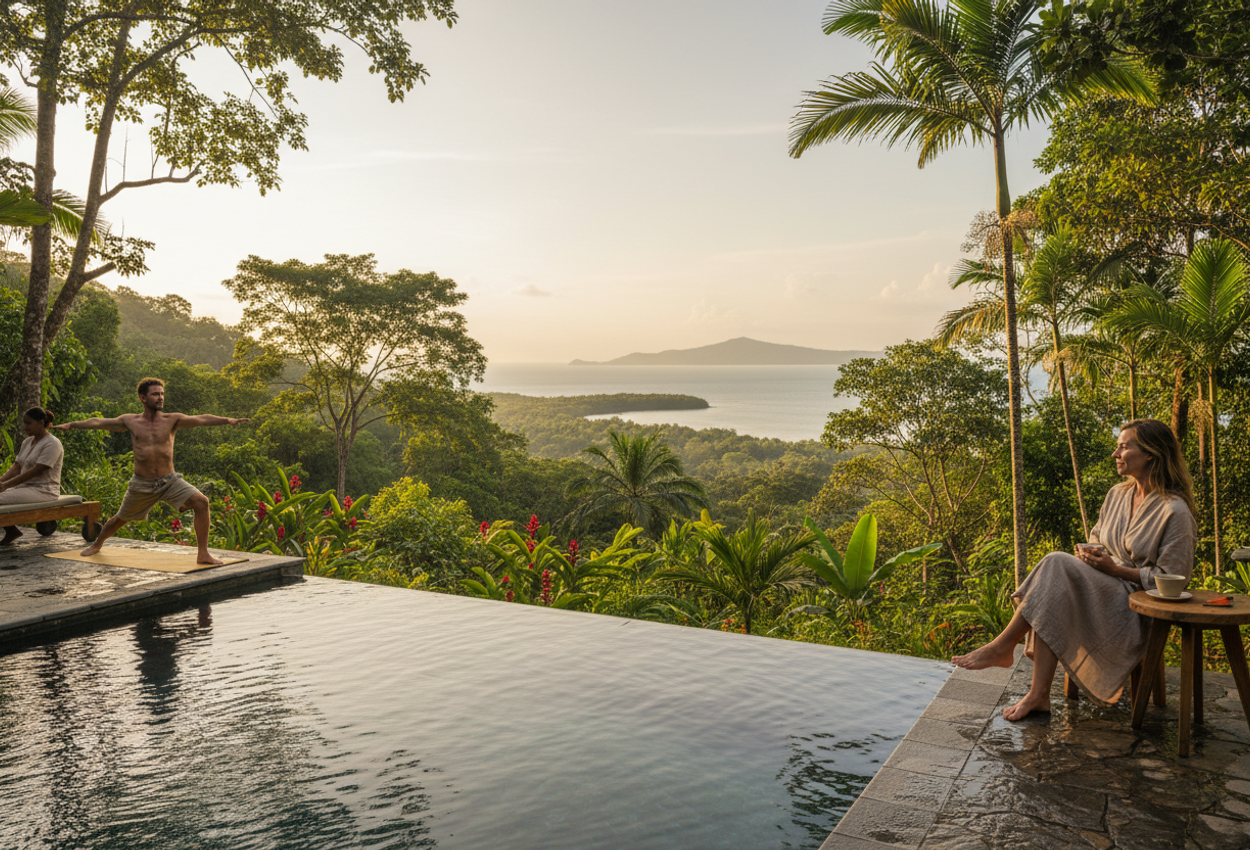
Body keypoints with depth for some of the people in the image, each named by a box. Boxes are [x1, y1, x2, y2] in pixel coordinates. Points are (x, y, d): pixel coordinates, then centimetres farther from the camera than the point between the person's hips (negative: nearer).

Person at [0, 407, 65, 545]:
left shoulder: (52, 444, -13)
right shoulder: (27, 442, 15)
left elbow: (35, 471, -19)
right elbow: (16, 467, 10)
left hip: (43, 491, -9)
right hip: (25, 487, 9)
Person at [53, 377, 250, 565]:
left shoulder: (172, 420, -6)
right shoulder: (130, 421, 1)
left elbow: (201, 419, -21)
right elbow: (99, 422, 13)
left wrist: (227, 420, -35)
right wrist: (71, 425, 13)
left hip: (170, 481, -1)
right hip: (141, 484, 2)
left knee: (201, 502, -25)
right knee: (120, 519, 21)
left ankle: (203, 555, -19)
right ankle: (97, 544, 55)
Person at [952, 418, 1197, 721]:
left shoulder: (1175, 511, -11)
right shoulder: (1117, 494, 12)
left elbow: (1172, 577, -11)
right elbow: (1096, 538, 23)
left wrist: (1116, 569, -17)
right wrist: (1089, 553, -1)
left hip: (1139, 607, -7)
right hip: (1103, 591, 7)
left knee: (1057, 565, -28)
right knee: (1054, 604, -27)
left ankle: (1002, 647, -23)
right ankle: (1039, 695, -30)